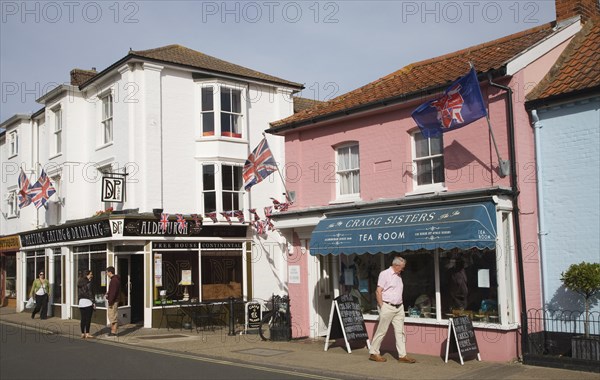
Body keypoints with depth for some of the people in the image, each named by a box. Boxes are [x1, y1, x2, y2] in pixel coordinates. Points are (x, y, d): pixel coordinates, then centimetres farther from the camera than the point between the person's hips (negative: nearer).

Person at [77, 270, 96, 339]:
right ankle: (87, 334, -2)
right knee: (88, 319, -2)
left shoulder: (80, 283, 12)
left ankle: (83, 334, 11)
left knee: (83, 319, 9)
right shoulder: (88, 283, -10)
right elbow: (90, 293, -13)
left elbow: (79, 293, 13)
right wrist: (93, 302, -8)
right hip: (88, 302, -7)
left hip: (81, 302, 7)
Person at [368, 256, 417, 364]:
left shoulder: (398, 276, 15)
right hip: (387, 307, -8)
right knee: (381, 331, 0)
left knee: (400, 332, 5)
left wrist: (400, 305, 11)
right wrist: (382, 307, -14)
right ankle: (373, 353, 10)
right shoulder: (385, 274, -9)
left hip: (399, 307, 8)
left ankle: (402, 355, 8)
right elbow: (378, 292, -13)